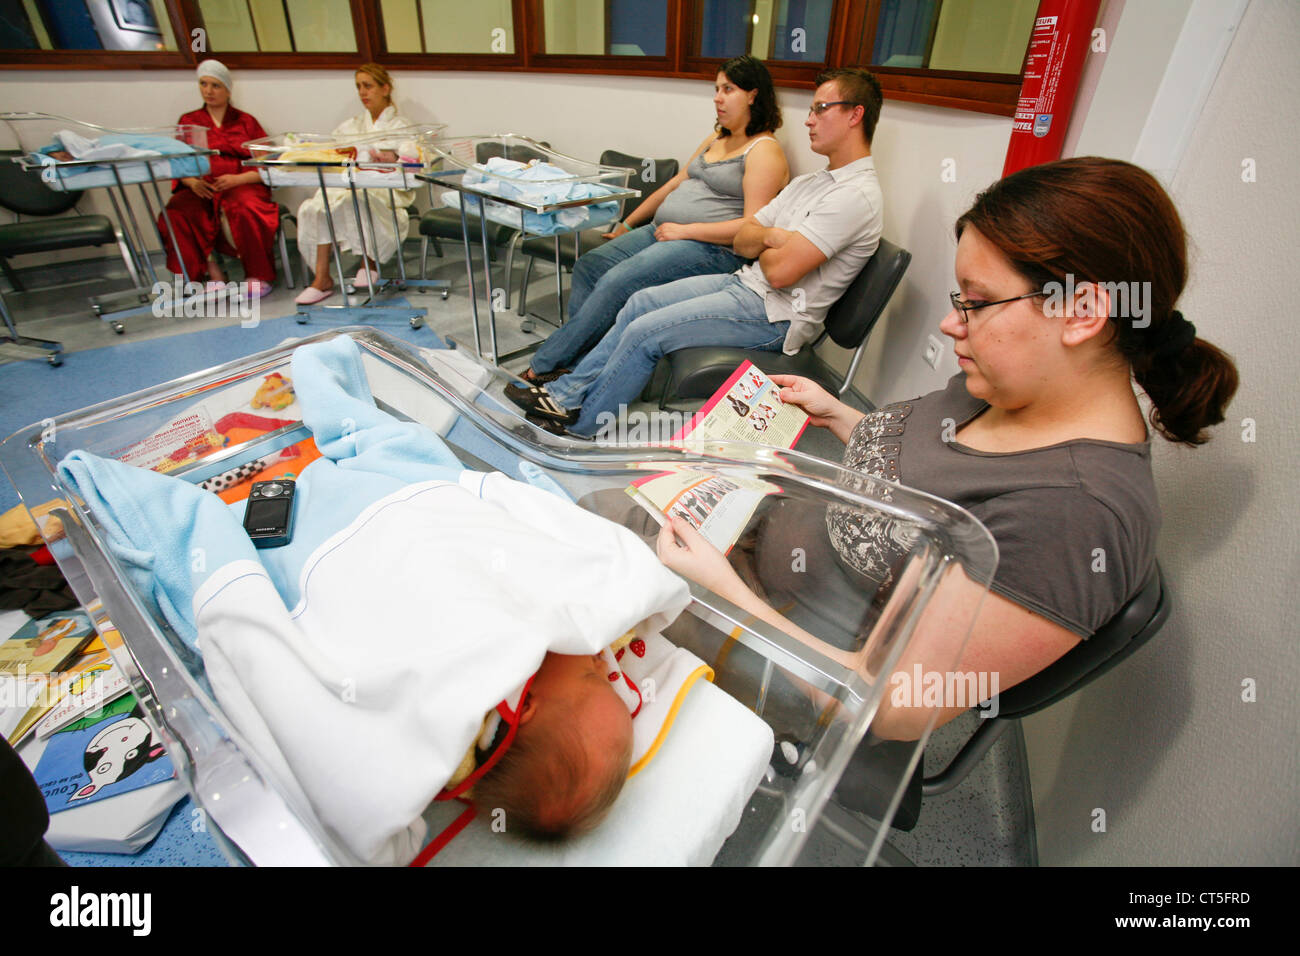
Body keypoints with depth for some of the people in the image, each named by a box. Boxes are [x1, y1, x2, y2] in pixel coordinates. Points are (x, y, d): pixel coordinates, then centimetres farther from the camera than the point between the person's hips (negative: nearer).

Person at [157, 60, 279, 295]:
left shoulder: (245, 121, 18)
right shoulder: (188, 122, 21)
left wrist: (237, 179, -12)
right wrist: (192, 182, -11)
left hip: (242, 186, -2)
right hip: (200, 190, 2)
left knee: (244, 210, -38)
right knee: (177, 213, -31)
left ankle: (259, 275, -22)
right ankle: (211, 270, -19)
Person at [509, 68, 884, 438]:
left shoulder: (856, 194, -16)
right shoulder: (810, 182, 16)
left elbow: (780, 272, -24)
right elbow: (741, 240, 13)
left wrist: (760, 245, -2)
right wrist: (770, 235, -10)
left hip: (776, 315, -10)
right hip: (746, 282, 10)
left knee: (643, 333, -16)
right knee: (642, 301, 3)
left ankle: (579, 426, 2)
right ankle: (568, 393, 9)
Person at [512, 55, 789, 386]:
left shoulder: (764, 151, -5)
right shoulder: (717, 138, 23)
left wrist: (685, 230, -17)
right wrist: (627, 225, 22)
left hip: (711, 248, -10)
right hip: (662, 231, 10)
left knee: (617, 281, -27)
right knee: (588, 266, -8)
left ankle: (545, 366, -17)